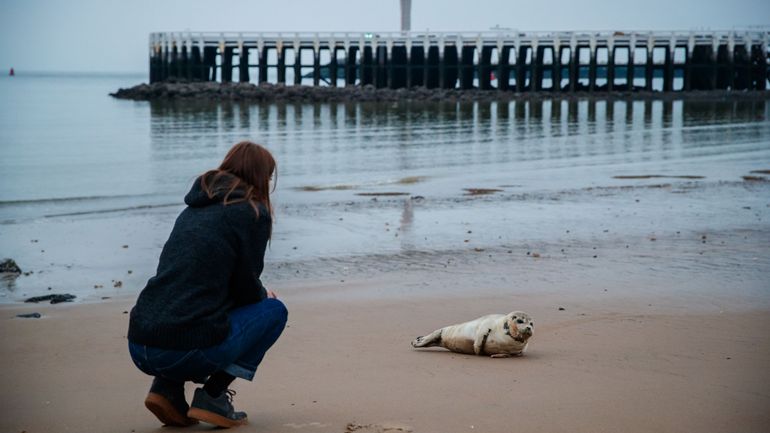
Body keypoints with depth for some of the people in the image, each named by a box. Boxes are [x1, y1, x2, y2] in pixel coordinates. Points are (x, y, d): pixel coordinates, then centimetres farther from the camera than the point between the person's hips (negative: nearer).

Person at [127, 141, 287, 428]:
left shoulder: (194, 209, 21)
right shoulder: (253, 212, 0)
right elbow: (245, 288, 1)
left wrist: (257, 294, 32)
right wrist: (263, 295, 24)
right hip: (188, 350, -7)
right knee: (273, 310, 16)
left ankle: (167, 389, 16)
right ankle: (213, 396, 4)